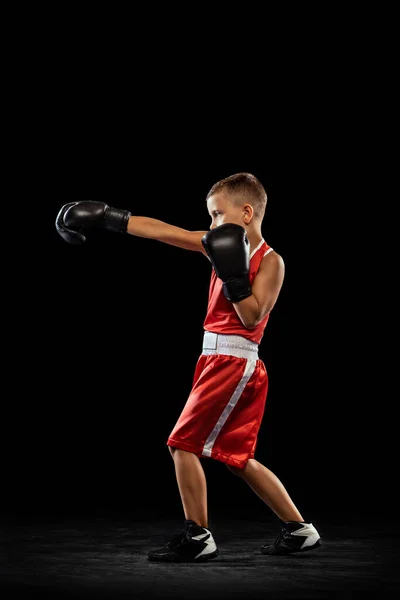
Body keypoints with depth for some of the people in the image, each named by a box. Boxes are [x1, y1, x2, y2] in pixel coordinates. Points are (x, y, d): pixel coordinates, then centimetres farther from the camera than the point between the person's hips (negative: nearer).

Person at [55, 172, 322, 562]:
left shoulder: (270, 261, -10)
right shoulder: (223, 243, 10)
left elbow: (252, 317, -18)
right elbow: (162, 232, 6)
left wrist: (233, 274, -26)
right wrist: (109, 218, 2)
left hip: (233, 362, -8)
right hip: (217, 359, 9)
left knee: (183, 443, -7)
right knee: (237, 457, 13)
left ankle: (197, 538, 2)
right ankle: (298, 530, 21)